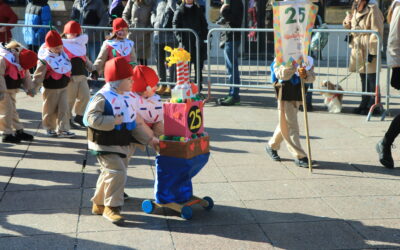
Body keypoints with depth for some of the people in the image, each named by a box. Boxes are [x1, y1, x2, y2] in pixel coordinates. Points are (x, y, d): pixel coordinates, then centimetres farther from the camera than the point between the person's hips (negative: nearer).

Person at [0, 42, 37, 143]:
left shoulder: (22, 60, -1)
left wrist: (29, 89, 1)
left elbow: (26, 76, 9)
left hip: (12, 89, 8)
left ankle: (19, 131, 23)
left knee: (12, 109, 15)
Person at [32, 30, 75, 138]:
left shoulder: (63, 52, 1)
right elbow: (38, 75, -16)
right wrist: (33, 88, -17)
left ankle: (62, 129, 5)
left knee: (64, 108, 1)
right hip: (51, 88, -5)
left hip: (64, 87, 5)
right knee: (50, 110, 9)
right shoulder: (45, 59, -18)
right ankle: (49, 128, 29)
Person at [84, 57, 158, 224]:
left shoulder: (128, 97, 10)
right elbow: (91, 118, -22)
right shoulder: (102, 97, -16)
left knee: (108, 175, 16)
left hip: (124, 145, 8)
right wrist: (113, 121, -25)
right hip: (106, 146, -8)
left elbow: (136, 122, 17)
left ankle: (99, 204, 32)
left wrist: (149, 139, 13)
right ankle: (111, 207, -5)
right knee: (117, 172, -18)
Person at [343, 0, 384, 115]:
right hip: (358, 51, 8)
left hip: (368, 51, -8)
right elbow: (351, 28, 26)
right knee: (364, 79, 15)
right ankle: (365, 104, 24)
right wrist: (347, 22, 2)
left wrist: (372, 51, -19)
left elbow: (377, 32, -15)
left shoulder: (372, 10, -13)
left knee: (371, 79, -2)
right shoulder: (355, 11, 12)